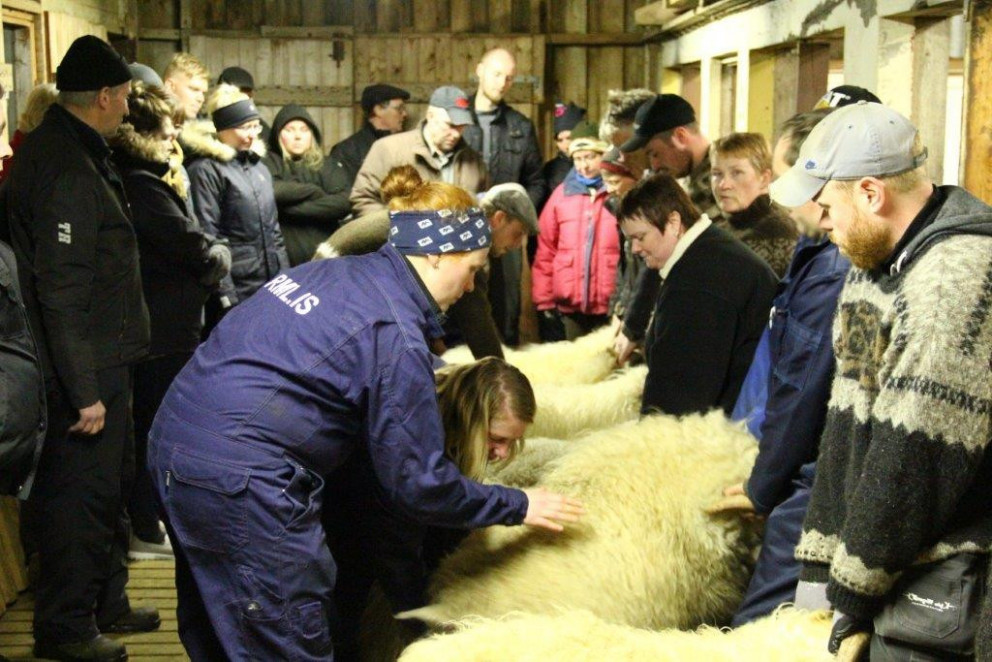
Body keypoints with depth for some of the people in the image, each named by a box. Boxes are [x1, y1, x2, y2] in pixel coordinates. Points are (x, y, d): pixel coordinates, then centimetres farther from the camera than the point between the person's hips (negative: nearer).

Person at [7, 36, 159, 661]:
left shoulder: (67, 148, 11)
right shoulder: (66, 170, -21)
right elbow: (62, 293, -25)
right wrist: (83, 391, -23)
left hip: (103, 358, 10)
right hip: (85, 370, -10)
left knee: (110, 485, 20)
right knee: (81, 492, 1)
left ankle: (106, 604, 35)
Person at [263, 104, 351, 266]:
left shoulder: (328, 166, 12)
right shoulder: (269, 164, 6)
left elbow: (344, 202, -4)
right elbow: (271, 191, -15)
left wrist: (292, 207, -8)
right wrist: (314, 191, -3)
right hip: (283, 261, -2)